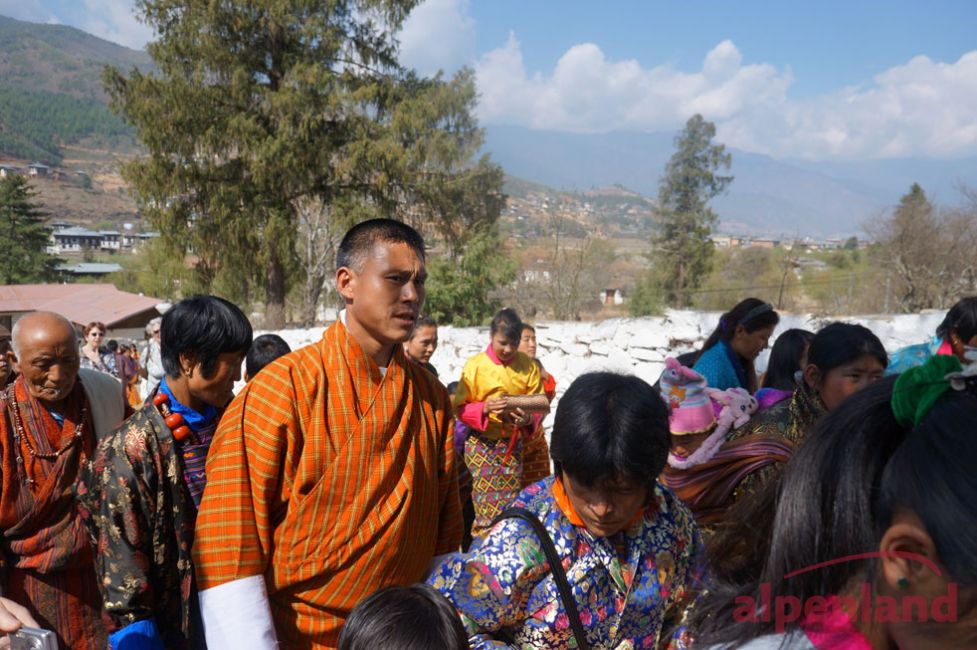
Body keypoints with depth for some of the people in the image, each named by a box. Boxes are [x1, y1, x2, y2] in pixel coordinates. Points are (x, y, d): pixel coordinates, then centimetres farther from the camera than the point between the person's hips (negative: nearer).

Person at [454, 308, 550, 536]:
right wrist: (484, 408, -21)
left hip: (515, 444, 2)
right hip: (483, 445, -2)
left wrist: (529, 419, -18)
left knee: (510, 507, 3)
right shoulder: (475, 365, -5)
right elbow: (459, 408, -3)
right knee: (487, 505, -2)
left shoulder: (528, 365, 2)